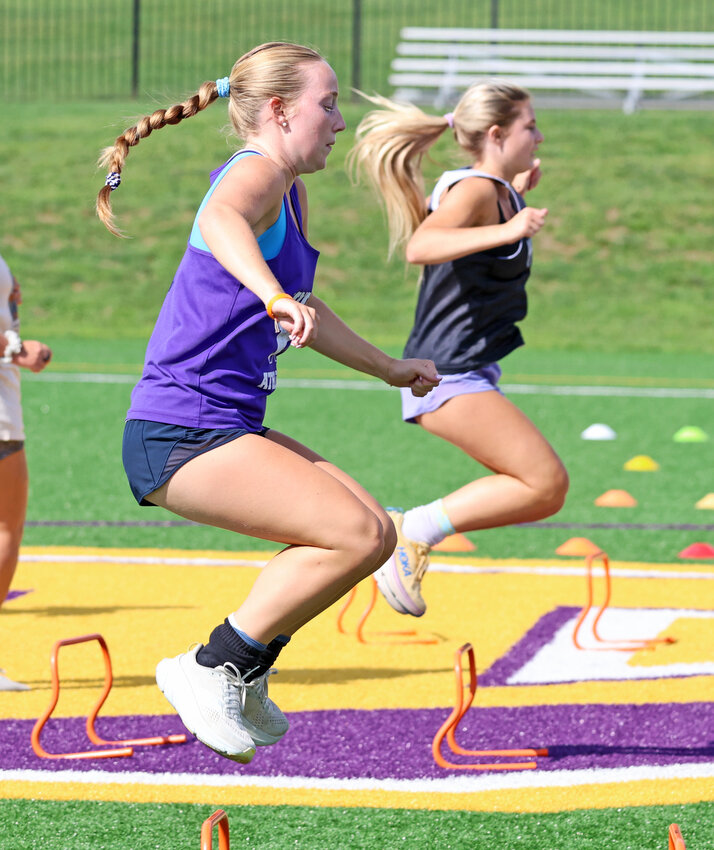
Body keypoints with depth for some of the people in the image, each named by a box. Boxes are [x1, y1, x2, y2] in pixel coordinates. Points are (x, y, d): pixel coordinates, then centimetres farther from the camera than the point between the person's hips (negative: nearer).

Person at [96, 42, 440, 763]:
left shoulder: (293, 192, 18)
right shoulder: (255, 174, -12)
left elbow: (302, 314, 36)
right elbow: (220, 220, -40)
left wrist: (388, 369, 43)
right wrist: (273, 293, -58)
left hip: (226, 431, 10)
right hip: (178, 436, -10)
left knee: (372, 533, 8)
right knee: (357, 535, -18)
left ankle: (242, 676, 13)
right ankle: (210, 669, -10)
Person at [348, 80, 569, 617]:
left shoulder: (495, 191, 14)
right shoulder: (474, 190, -16)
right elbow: (421, 246, -36)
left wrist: (516, 194, 25)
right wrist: (505, 230, -47)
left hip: (467, 372, 10)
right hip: (449, 376, -10)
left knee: (544, 491, 12)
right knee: (547, 483, -17)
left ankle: (409, 530, 12)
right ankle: (414, 530, -12)